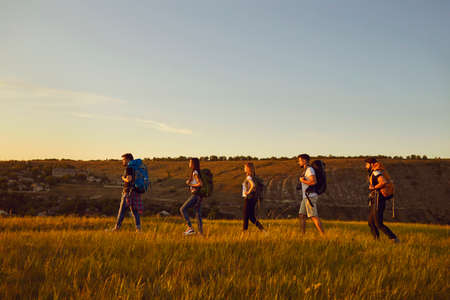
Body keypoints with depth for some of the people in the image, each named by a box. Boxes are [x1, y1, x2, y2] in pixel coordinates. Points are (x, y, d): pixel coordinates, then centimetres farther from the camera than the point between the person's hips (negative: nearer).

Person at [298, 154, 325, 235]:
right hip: (306, 198, 10)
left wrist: (302, 180, -10)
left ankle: (323, 236, -9)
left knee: (314, 217, -10)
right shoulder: (307, 171, 20)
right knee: (301, 216, 6)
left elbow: (313, 182, -24)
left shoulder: (310, 169, -11)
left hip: (310, 197, -10)